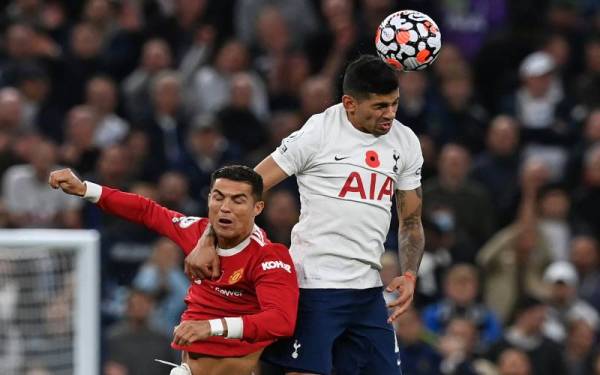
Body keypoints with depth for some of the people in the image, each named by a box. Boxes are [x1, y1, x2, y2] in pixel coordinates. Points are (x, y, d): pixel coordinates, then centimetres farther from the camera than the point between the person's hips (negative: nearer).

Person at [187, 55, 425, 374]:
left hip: (368, 289, 6)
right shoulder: (319, 132, -8)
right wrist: (208, 243, -16)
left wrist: (409, 275, 2)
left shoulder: (405, 142, 9)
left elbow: (411, 221, 19)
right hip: (314, 284, -6)